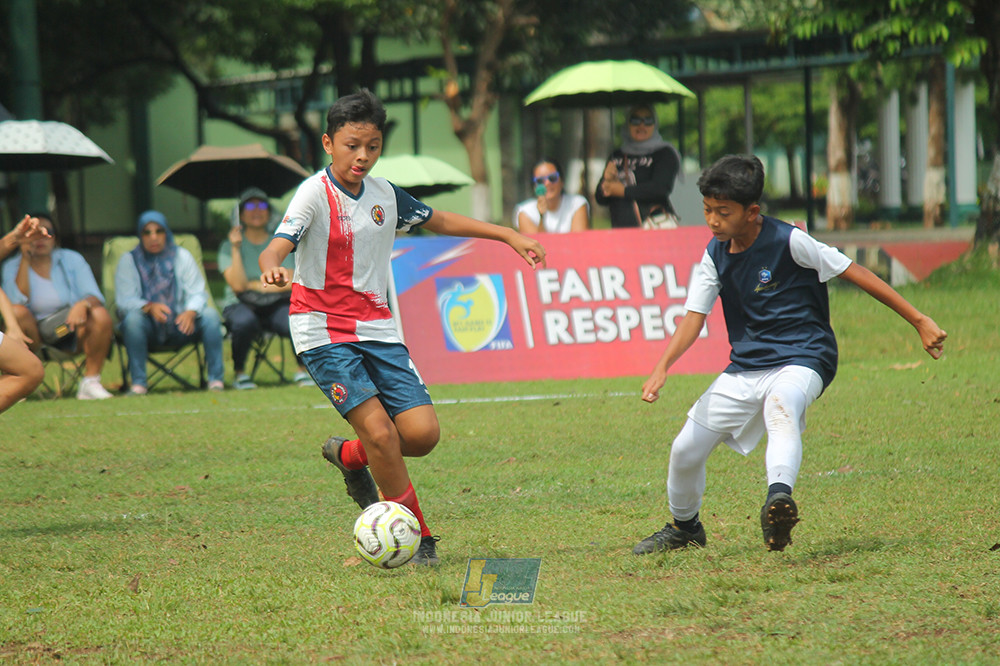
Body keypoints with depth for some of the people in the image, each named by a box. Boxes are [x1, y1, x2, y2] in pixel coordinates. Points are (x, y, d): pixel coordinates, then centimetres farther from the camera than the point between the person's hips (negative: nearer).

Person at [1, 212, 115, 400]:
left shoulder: (72, 259, 5)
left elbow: (95, 296, -5)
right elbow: (19, 302, -16)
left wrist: (82, 305, -30)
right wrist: (25, 260, -15)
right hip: (36, 334, -1)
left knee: (100, 315, -28)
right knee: (17, 312, -32)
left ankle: (90, 382, -21)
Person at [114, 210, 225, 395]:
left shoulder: (182, 256, 6)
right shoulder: (128, 261, 2)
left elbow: (198, 293, -3)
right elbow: (124, 301, -11)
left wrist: (190, 312, -27)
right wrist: (149, 307, -32)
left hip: (180, 325, 2)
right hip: (149, 329, -2)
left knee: (210, 315, -25)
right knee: (133, 317, -34)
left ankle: (216, 379, -24)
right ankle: (138, 383, -33)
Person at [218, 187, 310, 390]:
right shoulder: (229, 246, 5)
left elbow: (292, 284, 0)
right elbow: (237, 285, -9)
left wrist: (254, 285, -3)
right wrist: (236, 248, -11)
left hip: (277, 305, 1)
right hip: (240, 305, -1)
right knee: (245, 322, -38)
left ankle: (302, 371, -7)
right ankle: (239, 373, -14)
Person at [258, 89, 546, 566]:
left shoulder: (383, 194, 7)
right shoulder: (315, 194, -10)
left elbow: (439, 221, 24)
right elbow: (277, 247, -25)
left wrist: (509, 236, 22)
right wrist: (272, 269, -49)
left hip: (376, 329, 6)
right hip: (324, 331, -6)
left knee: (422, 432, -8)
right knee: (378, 430, -18)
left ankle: (349, 456, 23)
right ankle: (417, 537, -2)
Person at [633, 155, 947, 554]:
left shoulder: (788, 241, -14)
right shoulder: (716, 254, 2)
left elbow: (855, 274, -11)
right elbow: (695, 316, 1)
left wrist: (919, 321, -11)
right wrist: (663, 366, -17)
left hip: (802, 359, -6)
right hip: (746, 367, 6)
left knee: (780, 409, -41)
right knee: (686, 450, 6)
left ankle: (779, 497, -66)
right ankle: (684, 527, 35)